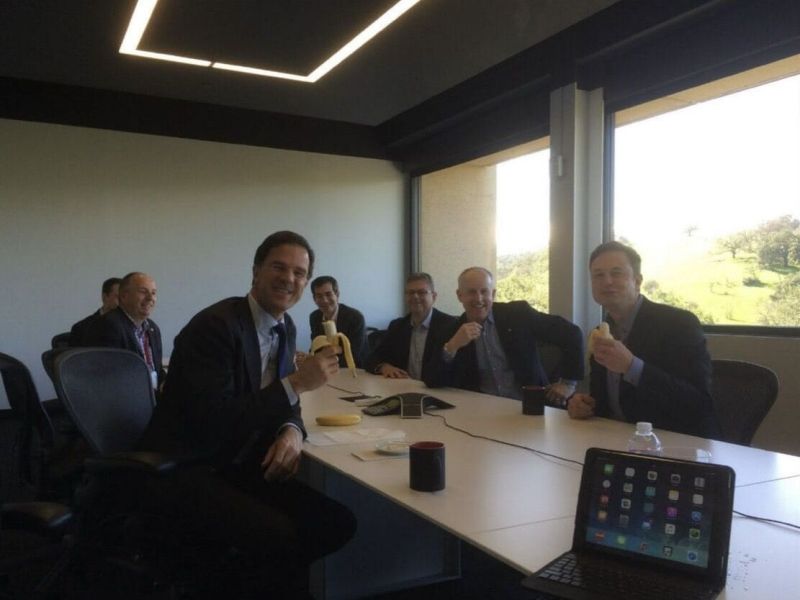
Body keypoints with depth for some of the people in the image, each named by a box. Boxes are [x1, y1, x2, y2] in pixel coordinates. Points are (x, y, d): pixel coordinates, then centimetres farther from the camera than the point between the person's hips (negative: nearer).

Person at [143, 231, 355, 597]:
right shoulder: (215, 325, -19)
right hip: (185, 472, -8)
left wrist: (292, 430, -10)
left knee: (338, 522, -5)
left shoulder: (285, 328, 7)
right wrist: (296, 383, -26)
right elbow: (212, 421, -26)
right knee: (284, 536, -28)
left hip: (239, 466, 8)